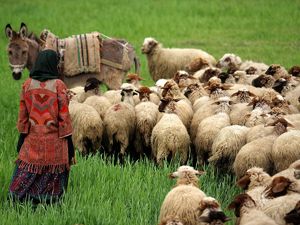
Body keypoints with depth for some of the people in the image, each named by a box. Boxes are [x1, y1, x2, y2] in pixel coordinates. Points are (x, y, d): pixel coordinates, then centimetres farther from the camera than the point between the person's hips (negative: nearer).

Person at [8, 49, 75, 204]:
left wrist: (21, 139, 12)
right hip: (54, 142, -3)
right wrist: (69, 144, -3)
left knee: (28, 175, 7)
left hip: (32, 139, 3)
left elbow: (23, 115, 4)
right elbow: (63, 116, -9)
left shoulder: (27, 85, -1)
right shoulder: (58, 85, -10)